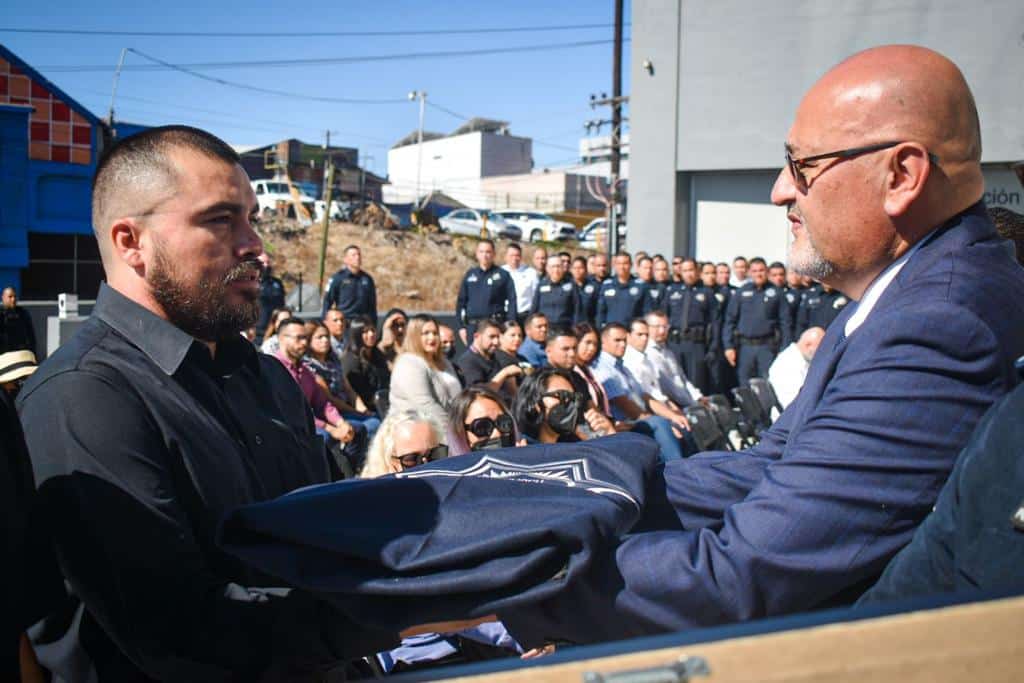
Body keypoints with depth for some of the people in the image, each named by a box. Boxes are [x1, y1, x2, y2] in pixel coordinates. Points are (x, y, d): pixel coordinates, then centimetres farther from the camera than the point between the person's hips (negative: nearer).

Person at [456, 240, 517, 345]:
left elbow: (511, 301, -2)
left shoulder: (503, 275, 2)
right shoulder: (469, 275, 12)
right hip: (472, 325, 3)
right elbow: (461, 302, 13)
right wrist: (461, 326, 6)